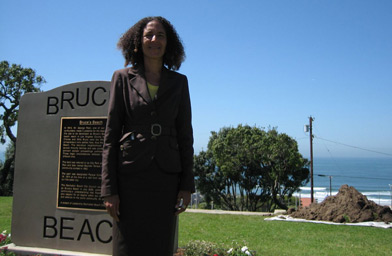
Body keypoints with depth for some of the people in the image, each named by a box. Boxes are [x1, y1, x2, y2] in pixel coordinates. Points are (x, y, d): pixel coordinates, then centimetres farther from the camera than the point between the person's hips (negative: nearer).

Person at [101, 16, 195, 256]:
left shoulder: (179, 81, 10)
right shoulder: (123, 78, 5)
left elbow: (185, 134, 8)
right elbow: (111, 134, 1)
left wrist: (187, 184, 0)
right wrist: (109, 188, -6)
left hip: (166, 176, 2)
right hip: (130, 175, -2)